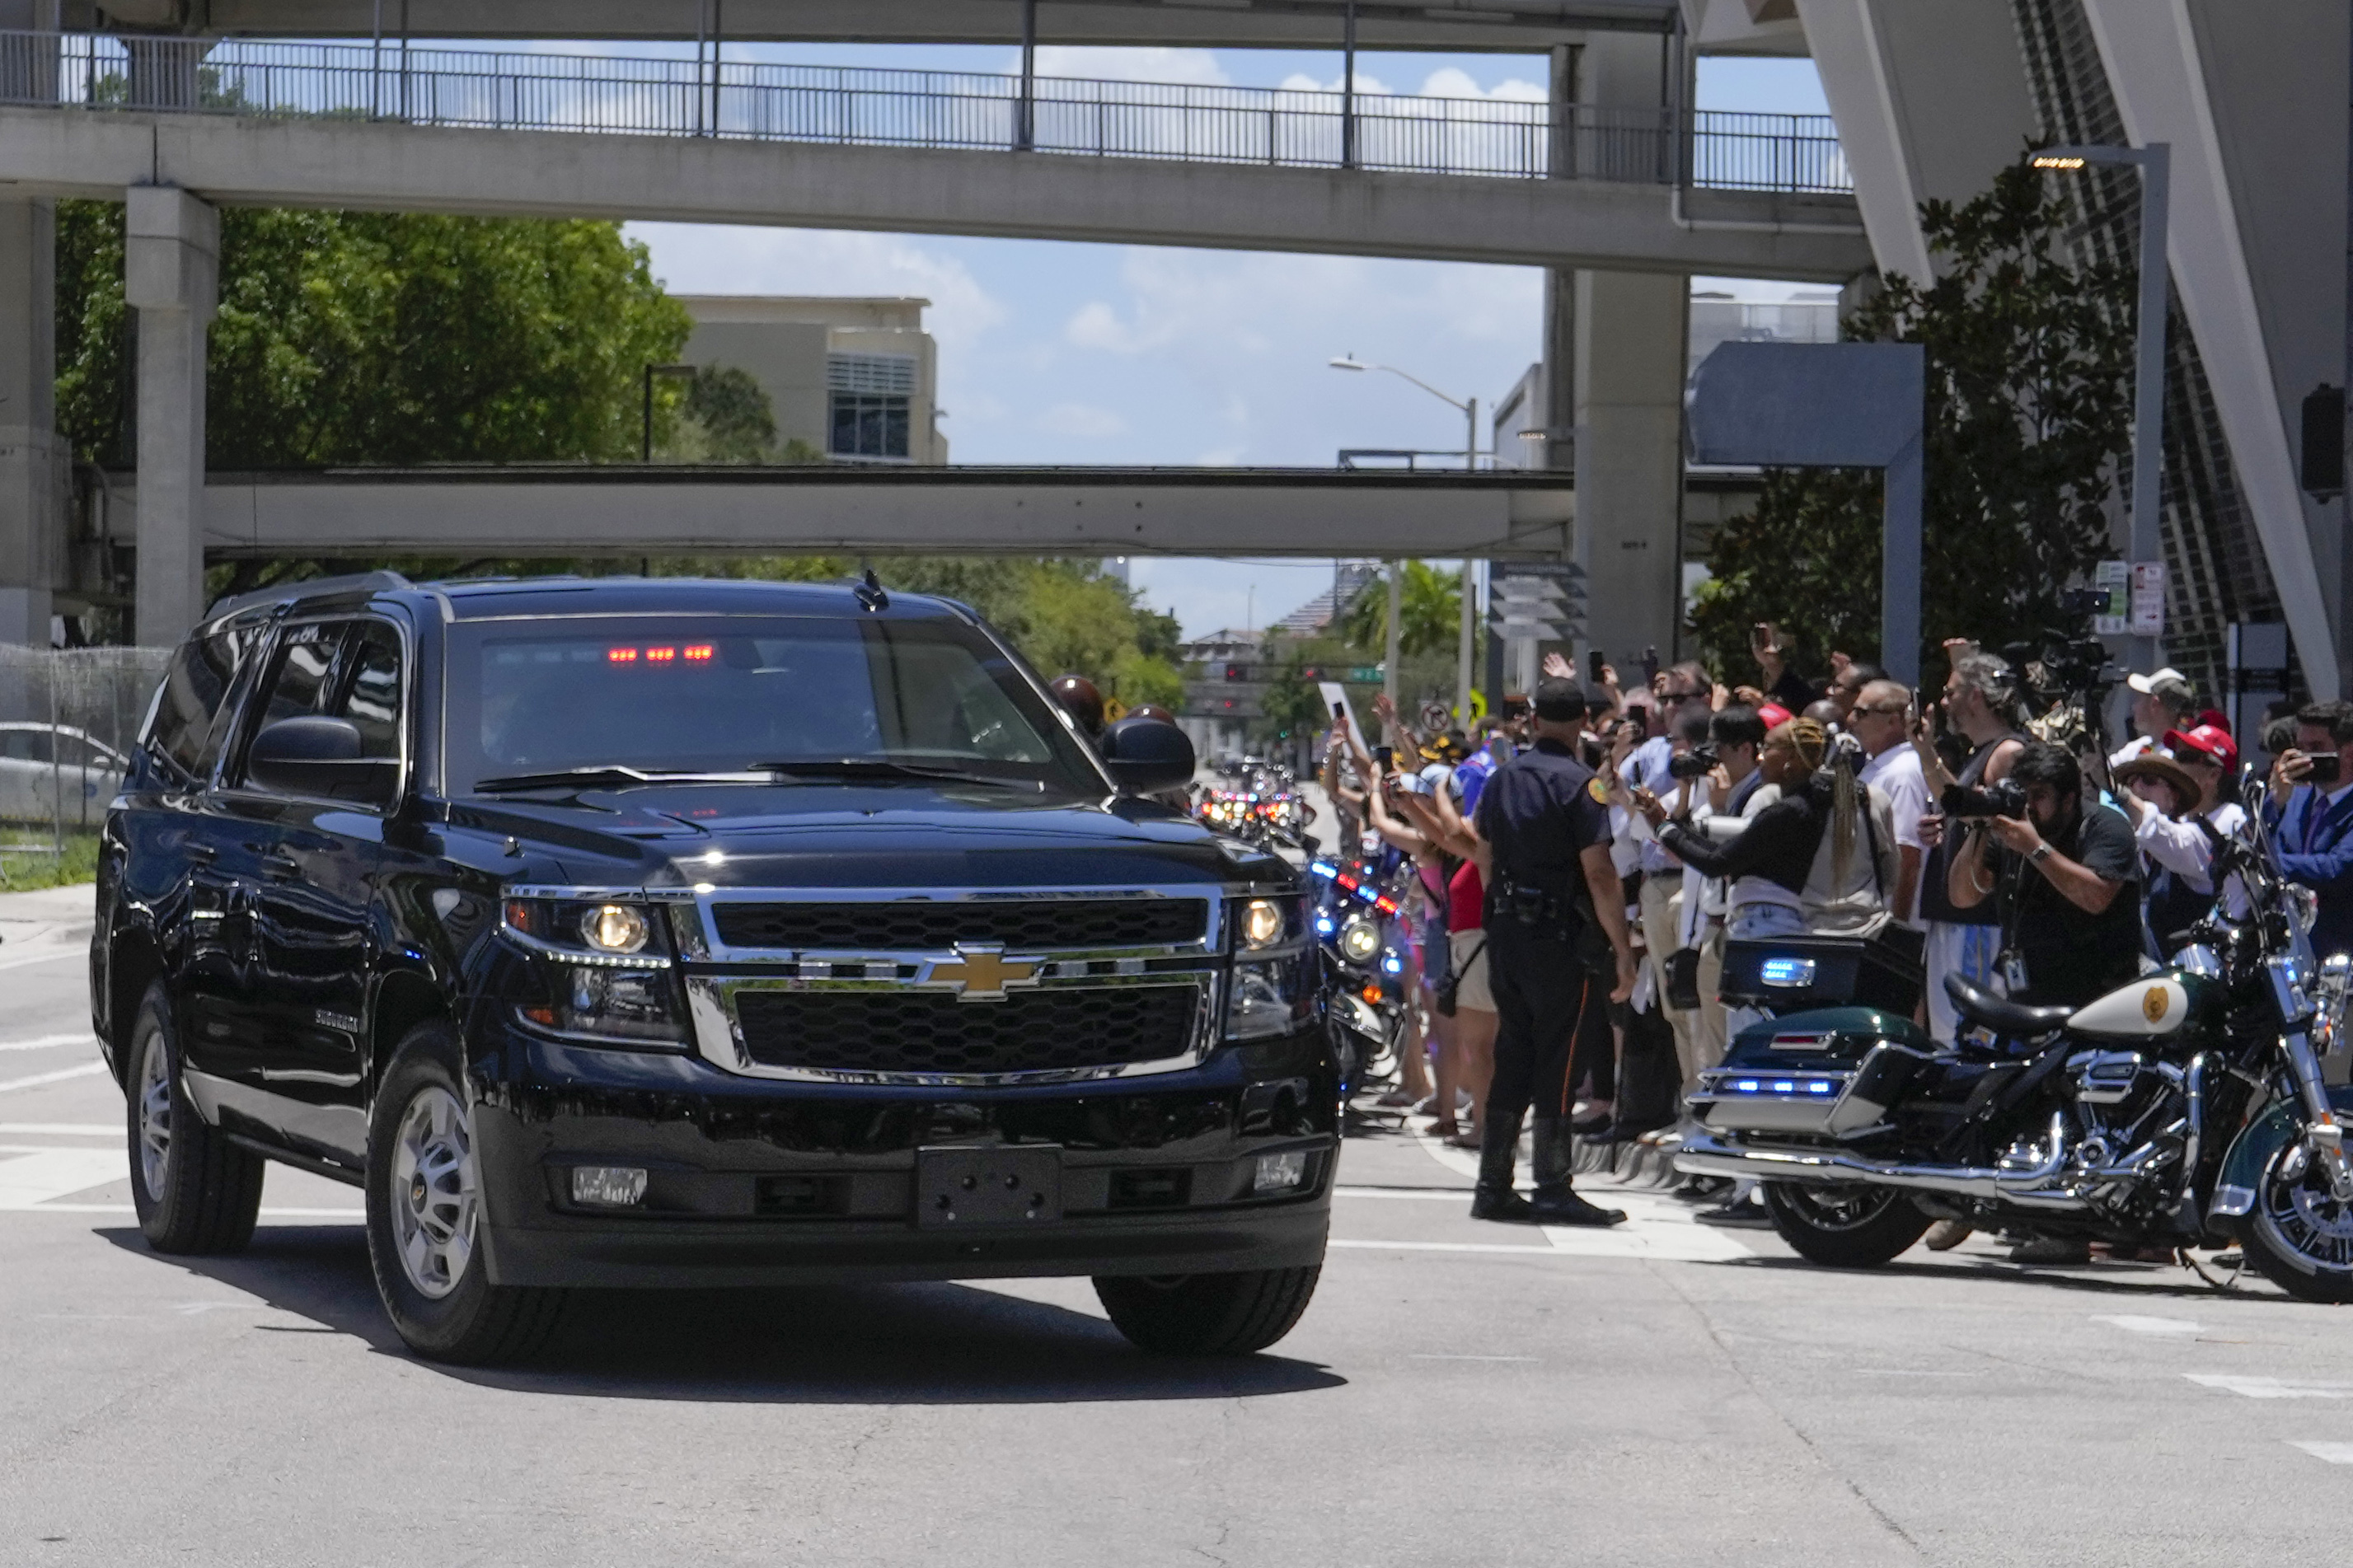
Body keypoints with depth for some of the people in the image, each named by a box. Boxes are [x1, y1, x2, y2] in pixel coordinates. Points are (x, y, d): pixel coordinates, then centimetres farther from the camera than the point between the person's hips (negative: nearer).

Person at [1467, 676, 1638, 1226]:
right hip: (1562, 935, -7)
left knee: (1513, 1057, 11)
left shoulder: (1502, 780, 10)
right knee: (1558, 1060, -3)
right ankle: (1552, 1190, -4)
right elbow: (1599, 873, -16)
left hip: (1505, 932, 7)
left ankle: (1493, 1186, 11)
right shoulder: (1578, 784, -12)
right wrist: (1624, 952, -13)